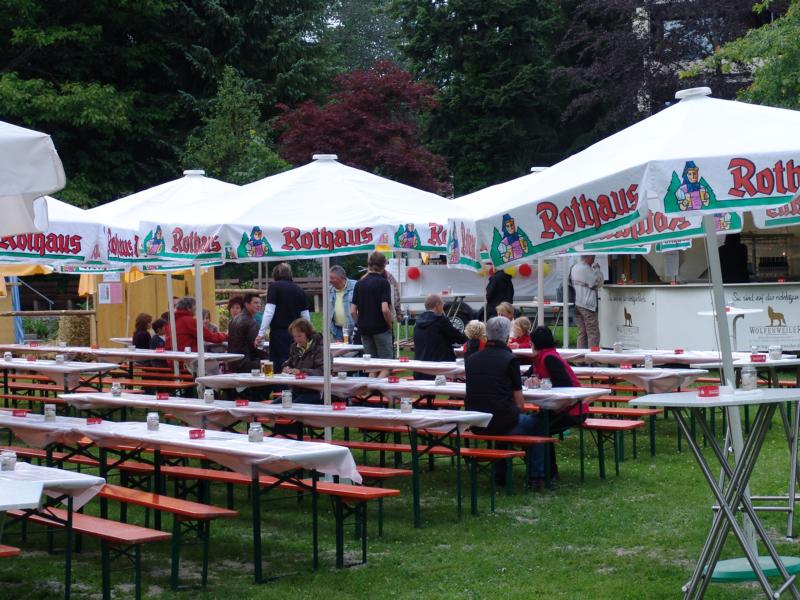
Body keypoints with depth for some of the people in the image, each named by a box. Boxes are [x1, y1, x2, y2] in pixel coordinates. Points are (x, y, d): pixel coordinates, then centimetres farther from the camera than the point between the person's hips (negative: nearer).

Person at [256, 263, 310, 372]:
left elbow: (269, 311, -11)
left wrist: (261, 333, -9)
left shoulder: (274, 286, -3)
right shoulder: (299, 290, 10)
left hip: (279, 333, -5)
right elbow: (306, 316, 11)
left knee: (278, 366, -3)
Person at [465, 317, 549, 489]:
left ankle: (501, 472, 35)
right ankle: (536, 476, 18)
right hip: (502, 423, -5)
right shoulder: (509, 359, -8)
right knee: (538, 423, 20)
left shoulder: (471, 359, 7)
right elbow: (519, 403, -7)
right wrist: (516, 413, 15)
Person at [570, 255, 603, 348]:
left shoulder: (574, 268, 10)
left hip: (577, 304, 8)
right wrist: (597, 269, 0)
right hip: (587, 305, -8)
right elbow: (598, 283, -11)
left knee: (581, 333, 10)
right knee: (593, 334, -4)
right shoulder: (586, 269, -16)